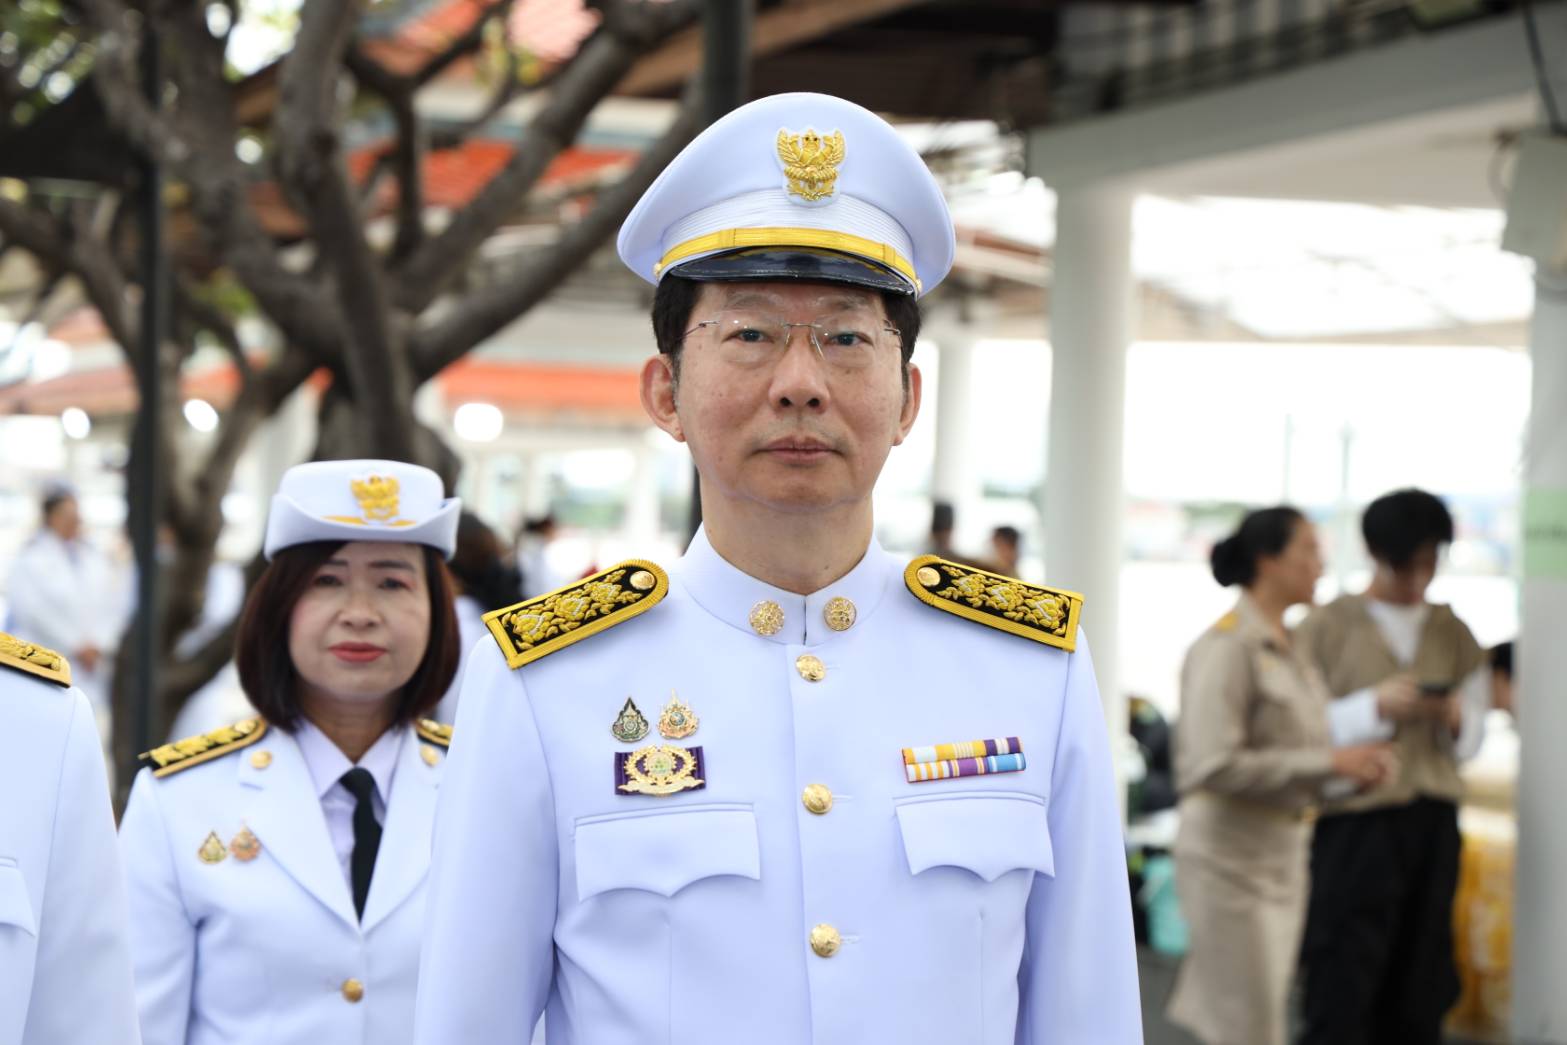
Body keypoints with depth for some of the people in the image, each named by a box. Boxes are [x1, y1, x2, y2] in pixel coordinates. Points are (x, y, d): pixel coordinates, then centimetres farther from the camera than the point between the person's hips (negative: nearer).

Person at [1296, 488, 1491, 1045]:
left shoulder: (1452, 632, 13)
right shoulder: (1329, 626, 0)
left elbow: (1474, 735, 16)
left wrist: (1455, 719, -7)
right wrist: (1375, 707, -17)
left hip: (1433, 823, 4)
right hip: (1355, 818, -4)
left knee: (1418, 993, 7)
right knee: (1342, 985, -6)